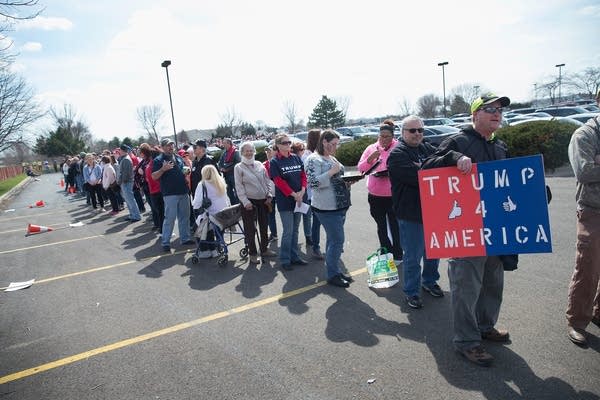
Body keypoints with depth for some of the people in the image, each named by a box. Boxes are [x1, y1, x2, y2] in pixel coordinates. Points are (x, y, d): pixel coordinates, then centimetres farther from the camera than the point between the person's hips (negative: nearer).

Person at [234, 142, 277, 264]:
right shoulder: (239, 167, -4)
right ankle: (252, 253, 14)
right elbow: (239, 186, -8)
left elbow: (268, 180, 8)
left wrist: (270, 195, -2)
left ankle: (264, 249, 29)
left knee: (264, 226, 14)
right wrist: (245, 202, -15)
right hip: (249, 201, -4)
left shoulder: (259, 164, 9)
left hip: (263, 200, 5)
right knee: (250, 228, 2)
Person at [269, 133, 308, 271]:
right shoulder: (274, 162, -5)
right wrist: (294, 194, -16)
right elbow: (279, 181, -12)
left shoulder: (296, 158, 9)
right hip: (285, 201, -5)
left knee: (295, 230, 13)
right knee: (288, 231, -3)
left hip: (299, 199, 5)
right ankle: (285, 259, 11)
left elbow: (303, 175, 6)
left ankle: (294, 256, 23)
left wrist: (302, 191, -9)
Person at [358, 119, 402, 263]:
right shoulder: (371, 148, 3)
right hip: (375, 195, 4)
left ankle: (397, 255, 21)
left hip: (393, 194, -3)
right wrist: (371, 158, -16)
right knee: (381, 226, 15)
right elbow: (360, 168, 0)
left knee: (394, 226, 6)